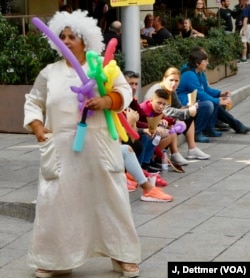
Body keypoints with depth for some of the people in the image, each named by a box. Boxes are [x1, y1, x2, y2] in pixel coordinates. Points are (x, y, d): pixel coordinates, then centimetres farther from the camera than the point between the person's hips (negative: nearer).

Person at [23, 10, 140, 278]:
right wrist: (37, 126, -3)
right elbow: (33, 101, 14)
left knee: (110, 198, 5)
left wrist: (106, 101, -20)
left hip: (98, 146, -1)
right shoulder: (49, 72, 8)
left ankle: (123, 256, 17)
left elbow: (125, 91, 0)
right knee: (56, 201, -1)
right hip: (61, 148, 1)